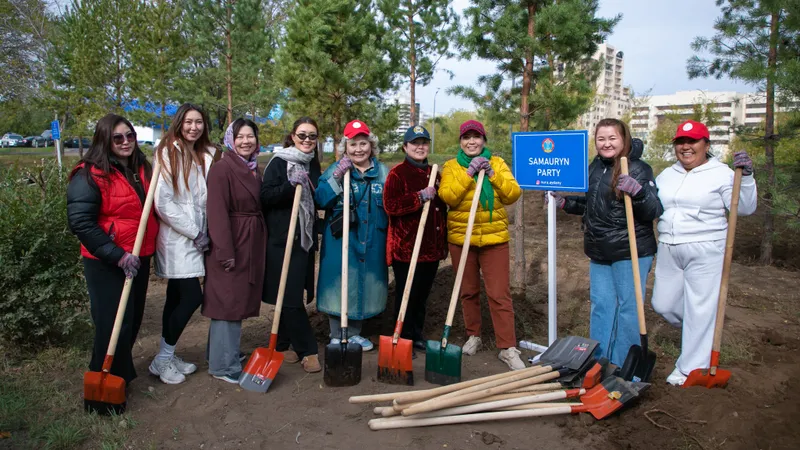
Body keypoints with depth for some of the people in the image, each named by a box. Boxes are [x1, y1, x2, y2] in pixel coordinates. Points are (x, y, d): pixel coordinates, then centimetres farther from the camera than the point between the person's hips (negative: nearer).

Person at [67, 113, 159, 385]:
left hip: (139, 259, 7)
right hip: (106, 263, -7)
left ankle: (122, 371, 36)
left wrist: (146, 249, 10)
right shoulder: (90, 175, -12)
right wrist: (117, 256, -23)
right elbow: (80, 223, -19)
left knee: (133, 320, 17)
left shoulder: (142, 169, 9)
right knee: (113, 323, -1)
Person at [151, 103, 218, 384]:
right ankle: (162, 359, 7)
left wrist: (206, 232, 1)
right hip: (176, 237, -6)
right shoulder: (167, 154, -8)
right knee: (192, 297, -9)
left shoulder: (208, 155, 9)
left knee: (178, 298, 12)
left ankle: (167, 356, 24)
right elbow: (162, 202, -14)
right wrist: (193, 232, -13)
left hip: (197, 238, 6)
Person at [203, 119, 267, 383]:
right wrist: (225, 251, -21)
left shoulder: (254, 169, 13)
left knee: (241, 300, 15)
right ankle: (223, 366, 8)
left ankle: (228, 353, 30)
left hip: (252, 244, 8)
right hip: (230, 244, -8)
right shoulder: (222, 168, -12)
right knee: (228, 301, -3)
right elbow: (217, 212, -18)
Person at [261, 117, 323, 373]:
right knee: (291, 296, -6)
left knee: (296, 294, 9)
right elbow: (265, 197, -12)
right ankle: (307, 350, 3)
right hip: (282, 238, -6)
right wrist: (290, 184, -26)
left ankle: (283, 345, 23)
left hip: (306, 238, 6)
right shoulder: (279, 162, -6)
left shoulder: (312, 164, 13)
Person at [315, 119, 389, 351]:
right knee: (339, 284, 2)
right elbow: (320, 200, -13)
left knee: (364, 285, 12)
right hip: (340, 240, -3)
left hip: (372, 242, 3)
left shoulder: (383, 172, 6)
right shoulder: (335, 169, -2)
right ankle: (336, 336, 20)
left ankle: (354, 334, 30)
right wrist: (337, 177, -22)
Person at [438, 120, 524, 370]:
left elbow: (513, 194, -6)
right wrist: (469, 173, -20)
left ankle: (507, 348, 2)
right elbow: (447, 197, -13)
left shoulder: (497, 162, 5)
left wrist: (491, 173, -16)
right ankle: (473, 336, 30)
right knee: (468, 291, 12)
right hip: (461, 238, 1)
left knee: (500, 294, -3)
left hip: (494, 238, -1)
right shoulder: (451, 166, 3)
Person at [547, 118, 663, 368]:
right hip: (599, 252, 7)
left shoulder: (638, 169, -11)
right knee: (600, 305, 14)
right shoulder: (595, 167, 10)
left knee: (628, 307, 1)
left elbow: (654, 211, -17)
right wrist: (563, 203, 12)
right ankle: (597, 362, 27)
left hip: (631, 252, -7)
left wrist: (638, 192, -34)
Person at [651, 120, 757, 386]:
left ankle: (690, 369, 13)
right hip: (669, 251, 6)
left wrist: (745, 177, -22)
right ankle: (701, 335, 39)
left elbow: (745, 208, -10)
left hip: (706, 253, -6)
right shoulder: (666, 175, 13)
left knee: (700, 311, 0)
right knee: (663, 304, 10)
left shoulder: (720, 174, -4)